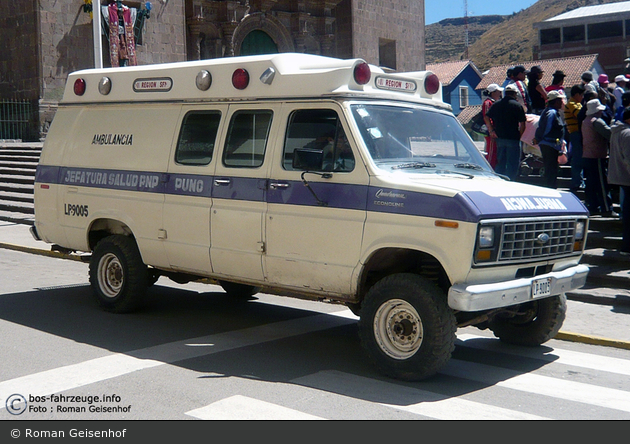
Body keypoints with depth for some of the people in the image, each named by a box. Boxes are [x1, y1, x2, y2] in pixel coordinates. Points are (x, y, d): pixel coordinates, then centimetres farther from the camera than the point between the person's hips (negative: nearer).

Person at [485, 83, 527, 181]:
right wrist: (519, 136, 3)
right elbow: (522, 124, -8)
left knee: (500, 162, 14)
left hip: (499, 137, 5)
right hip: (513, 139, -5)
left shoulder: (496, 104, 8)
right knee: (513, 164, 0)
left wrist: (491, 130, 10)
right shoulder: (517, 106, -5)